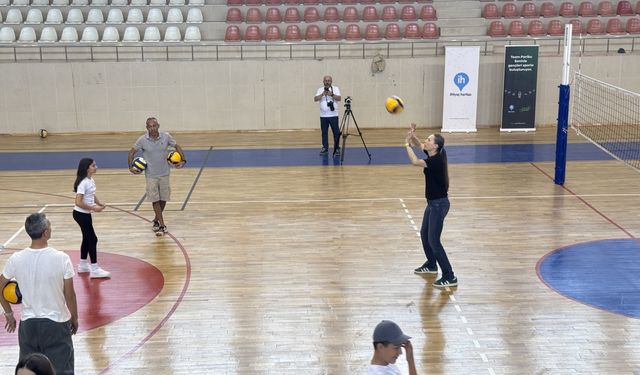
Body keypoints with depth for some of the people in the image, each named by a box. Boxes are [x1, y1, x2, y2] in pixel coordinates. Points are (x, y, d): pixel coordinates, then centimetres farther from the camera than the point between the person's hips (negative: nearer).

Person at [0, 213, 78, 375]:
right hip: (57, 324, -3)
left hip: (28, 324, 3)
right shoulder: (61, 258, -16)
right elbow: (69, 294, -8)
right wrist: (74, 318, 8)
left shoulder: (16, 259, -8)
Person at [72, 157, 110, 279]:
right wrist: (93, 208, -23)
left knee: (87, 238, 17)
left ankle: (83, 265, 31)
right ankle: (94, 270, 0)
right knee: (92, 239, -6)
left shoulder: (91, 180, 5)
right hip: (81, 214, -9)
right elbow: (79, 202, -27)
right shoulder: (83, 182, -23)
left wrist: (99, 203, 4)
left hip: (86, 214, 9)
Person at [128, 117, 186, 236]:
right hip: (151, 175, -2)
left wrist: (183, 160, -5)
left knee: (163, 199, 10)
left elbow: (177, 147, 6)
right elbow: (132, 152, 3)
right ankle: (162, 225, 4)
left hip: (164, 173, 2)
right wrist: (130, 167, -5)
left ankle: (156, 219, 33)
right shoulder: (142, 140, -11)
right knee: (155, 200, -2)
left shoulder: (166, 137, -8)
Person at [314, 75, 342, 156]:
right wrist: (322, 94, -19)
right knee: (324, 133, 8)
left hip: (333, 115, -2)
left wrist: (332, 94, -22)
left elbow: (339, 98, -8)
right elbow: (315, 99, -5)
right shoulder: (320, 90, 8)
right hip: (323, 115, 2)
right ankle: (325, 148, 16)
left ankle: (337, 149, 3)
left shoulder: (335, 89, 4)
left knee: (336, 132, -3)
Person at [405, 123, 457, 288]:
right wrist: (412, 135, -9)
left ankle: (450, 277, -2)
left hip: (439, 204, -10)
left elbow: (415, 161, -35)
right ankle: (431, 265, 42)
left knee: (433, 240, -7)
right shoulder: (433, 154, 1)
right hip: (433, 203, 10)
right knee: (424, 234, 22)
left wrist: (407, 143, -25)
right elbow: (419, 144, 11)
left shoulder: (437, 160, -25)